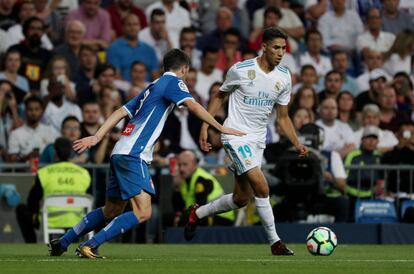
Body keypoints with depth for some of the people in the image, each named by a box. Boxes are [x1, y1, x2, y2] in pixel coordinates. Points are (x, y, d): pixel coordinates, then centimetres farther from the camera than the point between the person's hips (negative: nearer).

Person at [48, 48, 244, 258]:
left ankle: (61, 243, 26)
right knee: (142, 212, -16)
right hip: (133, 155, -10)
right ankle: (90, 246, -18)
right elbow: (192, 105, -17)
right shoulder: (173, 81, -1)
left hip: (121, 153, 10)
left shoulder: (152, 87, 23)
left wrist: (96, 137, 14)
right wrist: (221, 128, -15)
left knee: (112, 210, 20)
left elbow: (121, 112, 18)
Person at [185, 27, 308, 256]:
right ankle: (275, 242, -11)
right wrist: (205, 126, -5)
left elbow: (282, 117, 11)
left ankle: (197, 213, 33)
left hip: (258, 140, 7)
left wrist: (297, 144, -1)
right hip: (236, 136, -7)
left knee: (241, 199, 10)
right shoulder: (241, 70, -12)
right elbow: (219, 96, 3)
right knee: (262, 188, -20)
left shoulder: (284, 78, 2)